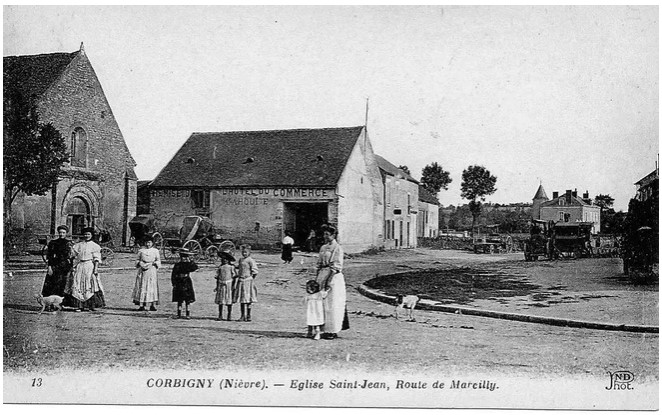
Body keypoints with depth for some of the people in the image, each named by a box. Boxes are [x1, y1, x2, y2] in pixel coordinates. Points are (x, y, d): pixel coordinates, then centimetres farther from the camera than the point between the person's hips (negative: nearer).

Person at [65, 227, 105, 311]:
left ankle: (92, 305, -5)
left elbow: (96, 259, -2)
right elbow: (73, 256, 13)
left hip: (90, 267, -3)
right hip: (79, 267, 4)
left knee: (91, 286, -8)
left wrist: (96, 268, -12)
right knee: (77, 286, -2)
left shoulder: (94, 246, 4)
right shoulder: (78, 245, 14)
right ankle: (80, 306, 3)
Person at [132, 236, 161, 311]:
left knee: (152, 286, -8)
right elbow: (138, 260, 14)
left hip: (151, 270, -1)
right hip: (142, 271, 1)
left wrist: (153, 263, -10)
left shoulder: (155, 251, 8)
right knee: (141, 287, -3)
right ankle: (141, 305, -1)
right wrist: (139, 263, -7)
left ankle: (153, 305, -7)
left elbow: (158, 261, 8)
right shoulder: (141, 251, 12)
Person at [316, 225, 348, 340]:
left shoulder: (337, 248, -8)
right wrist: (317, 278, 10)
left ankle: (333, 331, 1)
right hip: (322, 275, 7)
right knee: (323, 303, 8)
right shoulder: (323, 248, 14)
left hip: (333, 276, -7)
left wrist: (329, 280, -19)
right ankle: (327, 330, 15)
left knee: (332, 303, -5)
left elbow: (337, 266, -13)